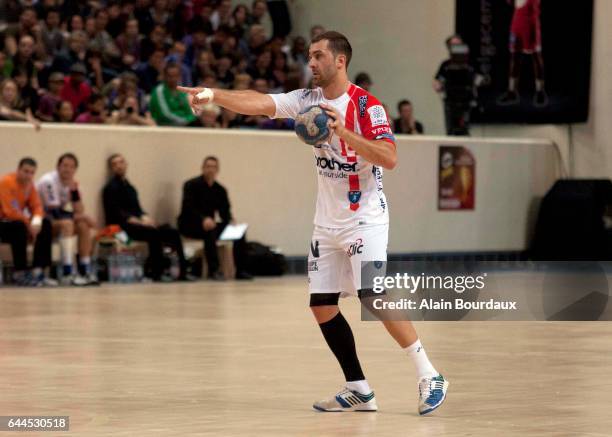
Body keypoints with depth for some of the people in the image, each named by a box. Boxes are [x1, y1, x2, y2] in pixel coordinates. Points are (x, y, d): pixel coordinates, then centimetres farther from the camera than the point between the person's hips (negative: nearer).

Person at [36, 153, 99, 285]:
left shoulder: (71, 183, 5)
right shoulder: (48, 181, -20)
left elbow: (80, 212, -3)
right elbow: (54, 212, -25)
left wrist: (74, 190, -16)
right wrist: (80, 217, -17)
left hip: (58, 220, 8)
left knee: (84, 226, -8)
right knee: (66, 223, -31)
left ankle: (84, 271, -8)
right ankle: (68, 273, -38)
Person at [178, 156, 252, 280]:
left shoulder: (220, 190, 11)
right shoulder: (191, 185, -7)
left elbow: (225, 211, 7)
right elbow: (188, 207, -20)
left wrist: (230, 221, -18)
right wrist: (203, 219, -36)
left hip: (209, 224, 6)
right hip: (189, 225, -6)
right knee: (210, 231, -38)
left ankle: (240, 270, -14)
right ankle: (213, 270, -41)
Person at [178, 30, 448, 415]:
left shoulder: (366, 105, -13)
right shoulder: (308, 100, 5)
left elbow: (390, 158, -23)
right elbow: (259, 103, -6)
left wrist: (342, 131, -30)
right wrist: (213, 94, -20)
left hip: (365, 218, -8)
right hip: (328, 222, 8)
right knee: (322, 306, 5)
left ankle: (430, 377, -12)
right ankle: (359, 391, 13)